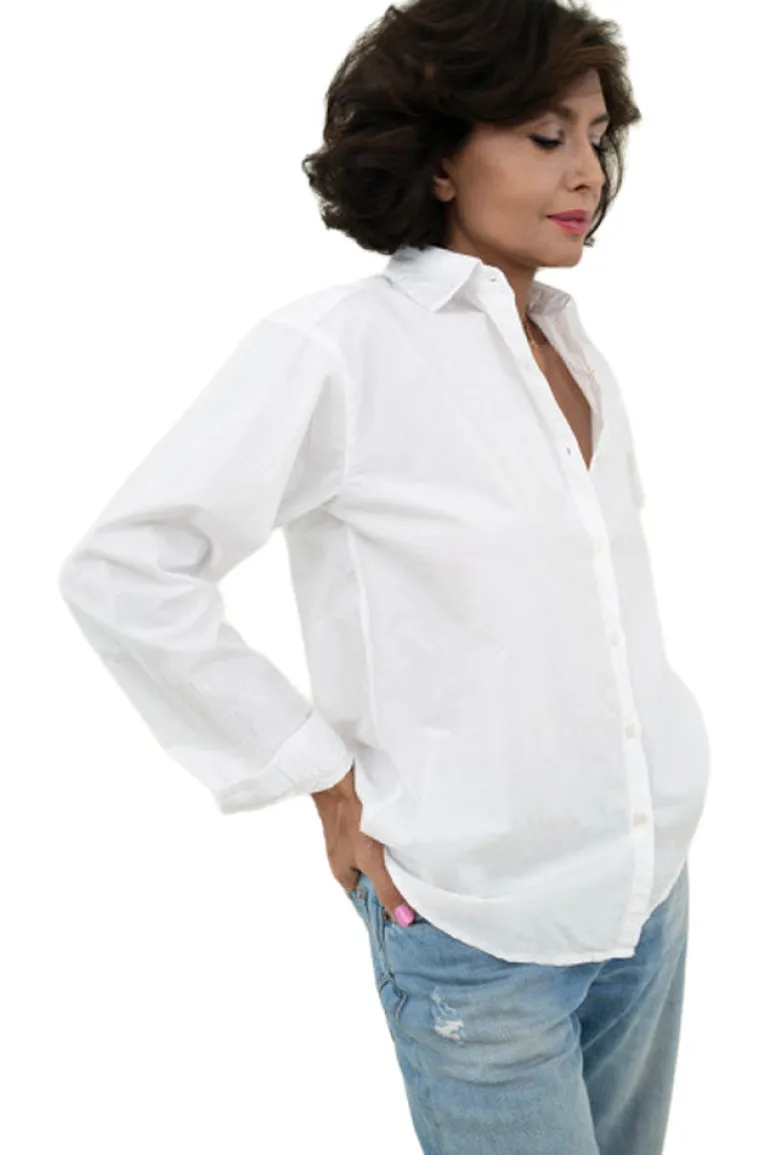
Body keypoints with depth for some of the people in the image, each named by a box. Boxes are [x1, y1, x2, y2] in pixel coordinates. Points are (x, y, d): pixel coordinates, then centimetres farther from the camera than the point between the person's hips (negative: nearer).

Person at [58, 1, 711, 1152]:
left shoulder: (574, 344, 6)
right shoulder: (337, 347, -15)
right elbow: (124, 571, -16)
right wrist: (325, 778, -12)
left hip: (651, 887, 7)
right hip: (481, 926, -6)